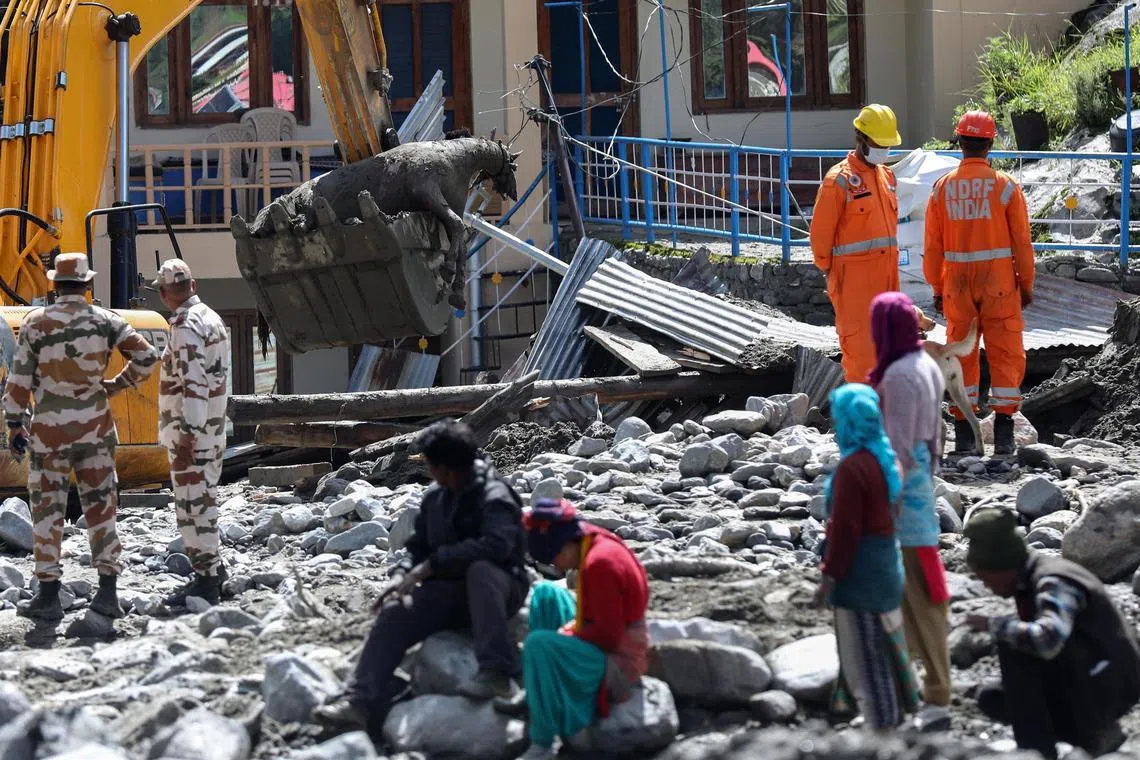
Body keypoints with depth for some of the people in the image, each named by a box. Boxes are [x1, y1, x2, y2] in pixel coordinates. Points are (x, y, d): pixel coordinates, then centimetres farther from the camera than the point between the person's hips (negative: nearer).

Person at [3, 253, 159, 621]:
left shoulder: (35, 323, -6)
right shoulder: (104, 320, -1)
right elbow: (146, 357, -6)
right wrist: (118, 384, 10)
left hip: (49, 428, -2)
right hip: (95, 425, 2)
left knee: (47, 510, 5)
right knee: (101, 507, 9)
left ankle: (48, 596, 5)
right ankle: (107, 592, 6)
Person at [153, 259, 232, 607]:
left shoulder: (187, 327, -18)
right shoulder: (211, 319, 13)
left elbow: (193, 384, -25)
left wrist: (188, 433, -25)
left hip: (190, 432, -10)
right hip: (214, 428, 10)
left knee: (192, 503, -7)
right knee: (204, 500, 18)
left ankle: (205, 580, -6)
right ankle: (211, 571, 27)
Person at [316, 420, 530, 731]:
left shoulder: (494, 496, -14)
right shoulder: (435, 498, 10)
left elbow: (497, 544, -31)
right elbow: (419, 546, 18)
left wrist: (431, 565, -30)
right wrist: (403, 574, -6)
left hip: (496, 587, -6)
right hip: (452, 591, 6)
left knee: (479, 569, -41)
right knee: (393, 617, -17)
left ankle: (496, 672, -49)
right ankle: (362, 701, -27)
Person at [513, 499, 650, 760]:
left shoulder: (599, 563, -26)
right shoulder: (600, 544, 3)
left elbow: (607, 636, -25)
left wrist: (566, 636, -11)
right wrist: (571, 629, 2)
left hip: (617, 664, -11)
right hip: (609, 642, 11)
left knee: (539, 644, -30)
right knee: (545, 593, 18)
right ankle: (538, 696, 18)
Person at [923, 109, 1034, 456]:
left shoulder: (943, 187, 0)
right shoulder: (1006, 186, -6)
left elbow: (933, 245, 4)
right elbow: (1022, 242, -4)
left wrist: (937, 288, 13)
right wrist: (1026, 284, 6)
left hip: (957, 285, 2)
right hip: (999, 284, -2)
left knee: (961, 355, 11)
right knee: (1004, 354, 4)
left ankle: (964, 434, 11)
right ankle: (1003, 434, -1)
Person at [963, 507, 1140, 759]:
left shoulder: (1054, 584, -22)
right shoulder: (1029, 581, 8)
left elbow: (1046, 641, -41)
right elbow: (1038, 641, 21)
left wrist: (993, 624, -27)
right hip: (1086, 682, 10)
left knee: (1013, 645, -23)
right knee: (991, 698, 6)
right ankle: (1095, 732, 7)